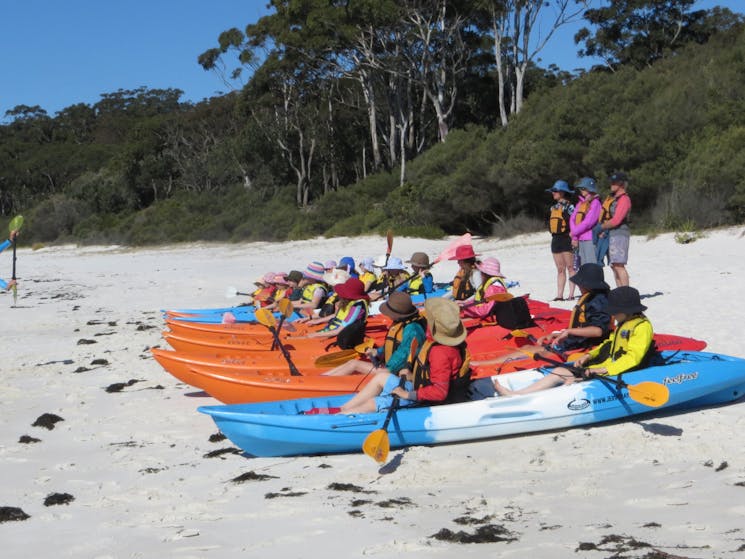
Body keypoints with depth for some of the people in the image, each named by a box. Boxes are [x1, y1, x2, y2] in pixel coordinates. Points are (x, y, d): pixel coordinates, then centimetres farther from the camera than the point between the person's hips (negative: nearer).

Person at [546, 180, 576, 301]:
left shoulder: (569, 206, -8)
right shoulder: (554, 207, 16)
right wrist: (554, 234, 13)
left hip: (566, 239, -8)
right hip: (556, 239, 8)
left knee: (570, 267, -4)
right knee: (560, 269, 7)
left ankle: (571, 294, -3)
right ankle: (559, 295, 6)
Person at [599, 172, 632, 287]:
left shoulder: (624, 199, -11)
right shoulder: (611, 197, 18)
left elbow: (616, 220, -18)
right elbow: (605, 216, 19)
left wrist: (601, 227, -8)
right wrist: (603, 230, 3)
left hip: (619, 234, -9)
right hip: (610, 234, 10)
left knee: (619, 265, -14)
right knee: (614, 266, 9)